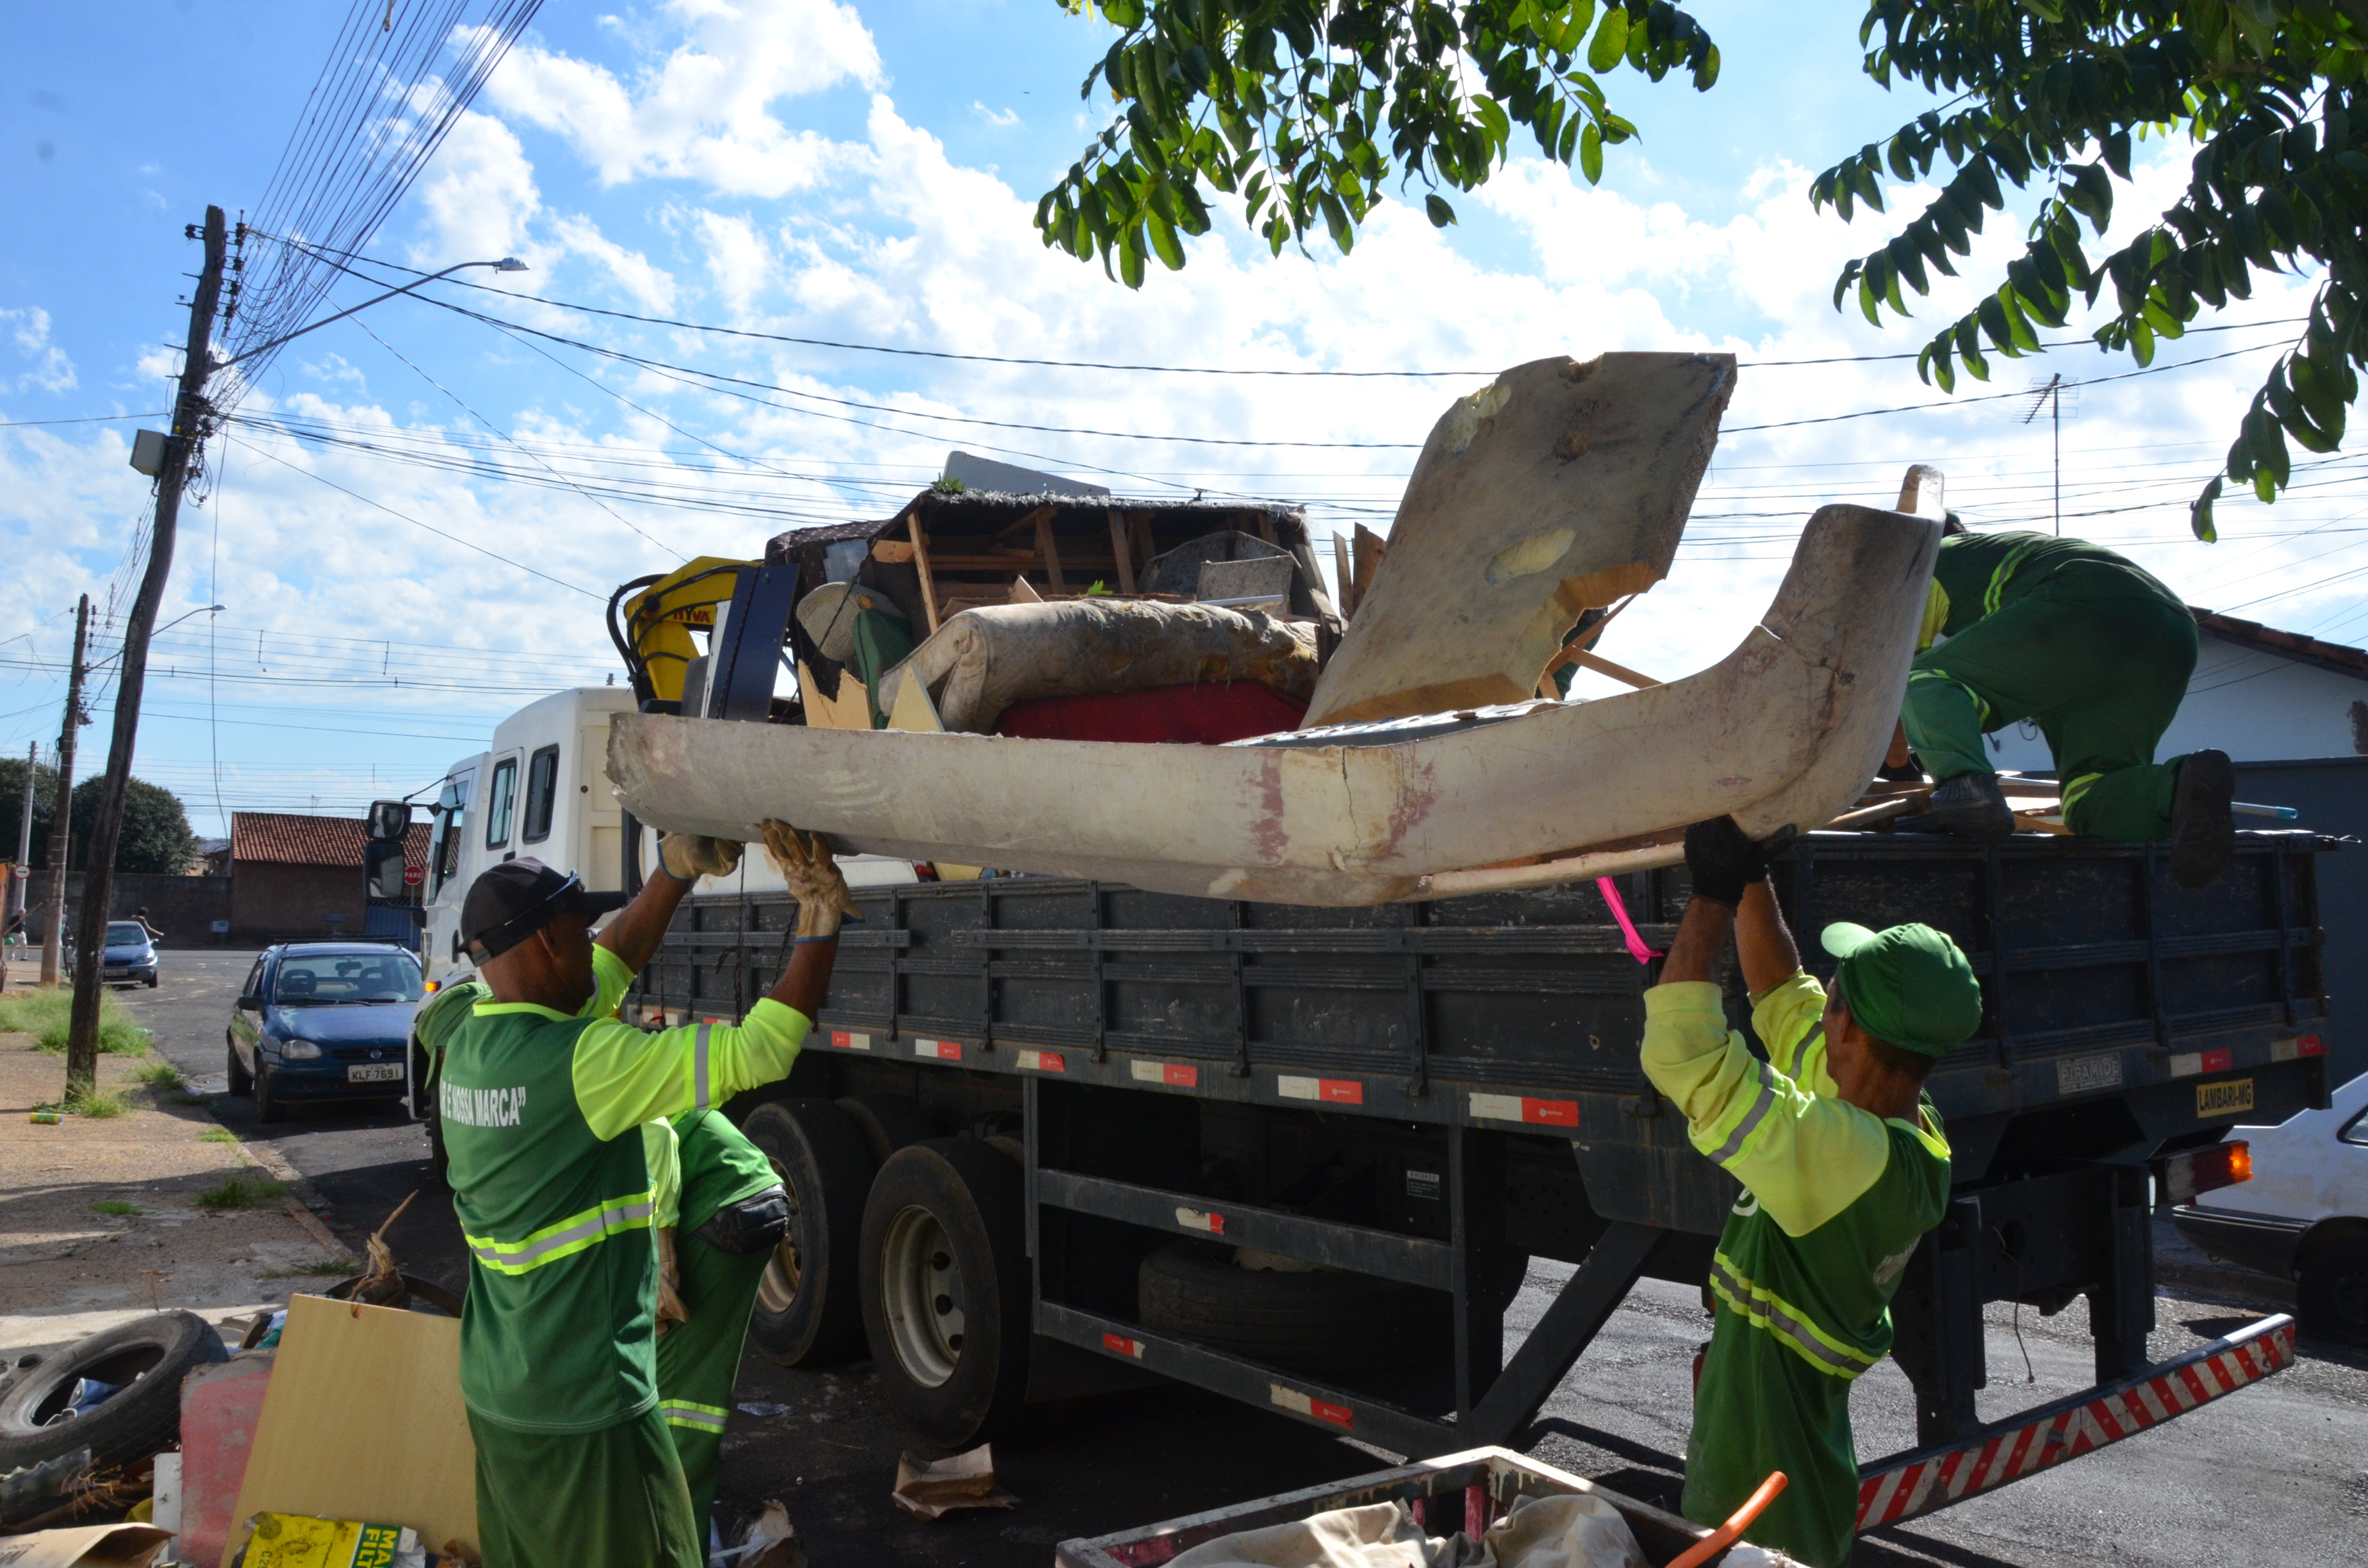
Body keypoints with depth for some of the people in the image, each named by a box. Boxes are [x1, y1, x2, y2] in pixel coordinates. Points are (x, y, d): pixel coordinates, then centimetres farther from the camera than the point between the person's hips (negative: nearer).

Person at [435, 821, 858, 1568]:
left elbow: (609, 968, 13)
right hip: (584, 1411, -8)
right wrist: (821, 919, -17)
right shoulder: (574, 1062, -25)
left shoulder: (467, 1044, 1)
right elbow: (757, 1053, -25)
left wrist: (675, 869, 10)